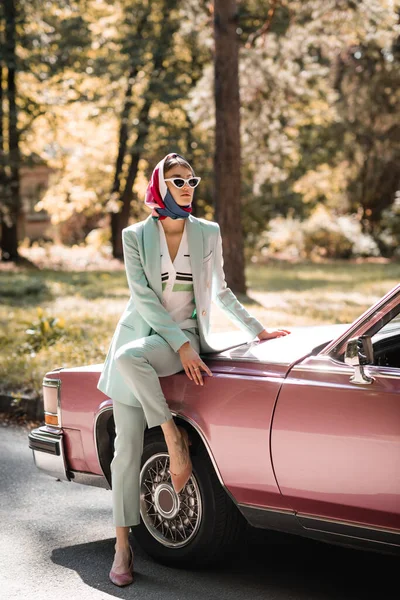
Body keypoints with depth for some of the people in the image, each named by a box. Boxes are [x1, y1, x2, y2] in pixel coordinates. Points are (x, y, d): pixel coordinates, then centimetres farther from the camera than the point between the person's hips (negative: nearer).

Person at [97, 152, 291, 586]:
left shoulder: (208, 234, 4)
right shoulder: (135, 236, 0)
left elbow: (219, 292, 15)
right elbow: (143, 297, -8)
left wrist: (256, 330, 13)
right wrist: (181, 346, -17)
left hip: (185, 335, -1)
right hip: (140, 331, 1)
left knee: (128, 356, -36)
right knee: (127, 449, -5)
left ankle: (174, 437, -21)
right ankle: (123, 544, 2)